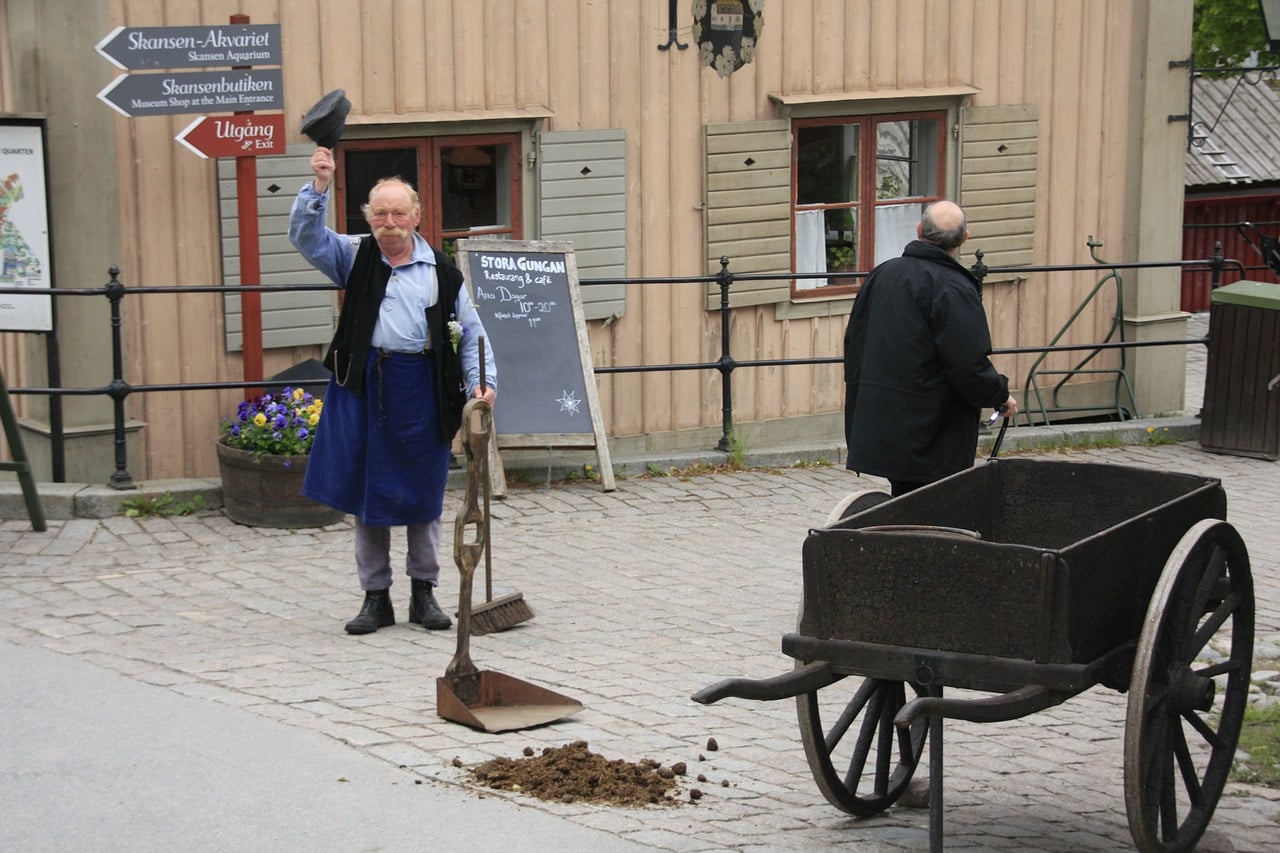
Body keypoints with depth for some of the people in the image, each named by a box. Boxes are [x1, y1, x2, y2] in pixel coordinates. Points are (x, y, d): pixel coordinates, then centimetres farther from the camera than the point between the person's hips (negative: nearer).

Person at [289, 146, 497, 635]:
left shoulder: (441, 272, 6)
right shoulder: (355, 257, 9)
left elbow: (470, 333, 7)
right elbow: (306, 237, -2)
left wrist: (481, 382, -5)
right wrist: (319, 187, -14)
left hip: (422, 387, -1)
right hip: (363, 385, 1)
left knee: (422, 494, 6)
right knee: (366, 493, 6)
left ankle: (423, 592, 20)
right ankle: (376, 596, 16)